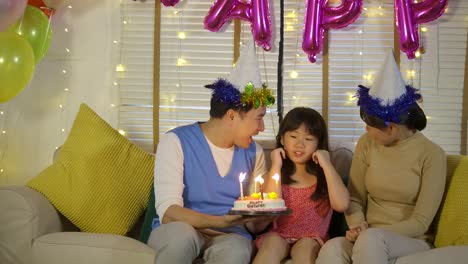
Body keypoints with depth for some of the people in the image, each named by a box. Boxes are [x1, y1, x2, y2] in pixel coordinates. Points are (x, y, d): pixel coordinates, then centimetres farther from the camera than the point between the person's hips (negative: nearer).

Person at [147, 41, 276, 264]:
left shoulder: (253, 151, 5)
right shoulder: (176, 142, -10)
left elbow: (257, 213, 11)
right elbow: (168, 212, -18)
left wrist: (258, 218, -14)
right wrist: (220, 221, -32)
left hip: (230, 236, 2)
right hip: (178, 234, -2)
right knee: (182, 232, -38)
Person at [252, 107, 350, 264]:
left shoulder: (323, 174, 5)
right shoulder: (276, 173, 6)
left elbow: (341, 205, -13)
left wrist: (327, 165, -11)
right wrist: (276, 167, -9)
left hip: (312, 240, -1)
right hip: (279, 237, 1)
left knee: (306, 246, -33)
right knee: (272, 241, -30)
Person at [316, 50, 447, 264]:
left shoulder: (431, 155, -9)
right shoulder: (366, 144, 2)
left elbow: (420, 222, -10)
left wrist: (369, 234, -20)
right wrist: (358, 226, -12)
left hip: (412, 243, -3)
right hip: (370, 244, 3)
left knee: (371, 240, -37)